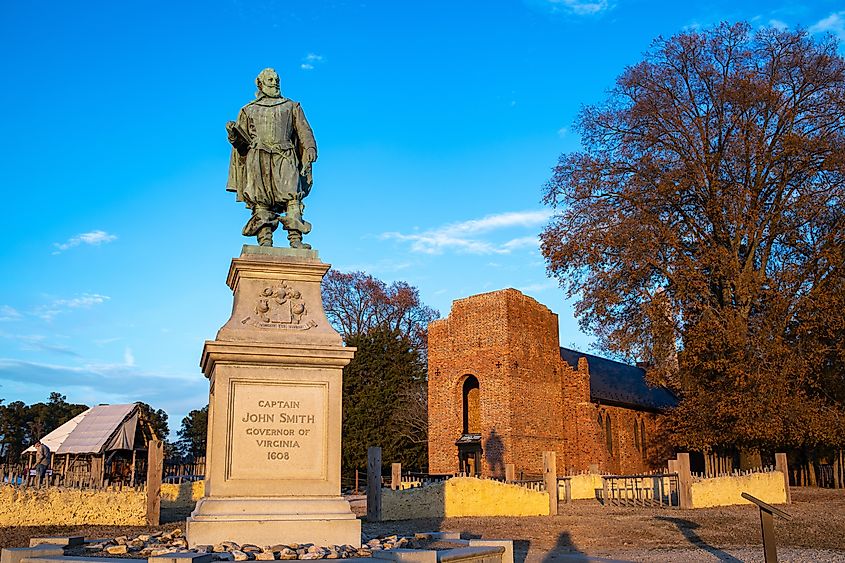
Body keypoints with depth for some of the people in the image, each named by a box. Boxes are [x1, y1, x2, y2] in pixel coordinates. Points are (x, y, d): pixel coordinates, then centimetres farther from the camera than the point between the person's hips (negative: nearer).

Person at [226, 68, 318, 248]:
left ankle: (296, 240, -28)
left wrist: (310, 148, -5)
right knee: (260, 200, -11)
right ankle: (265, 242, -17)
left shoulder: (291, 107, 25)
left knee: (292, 194, -19)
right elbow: (242, 141, 20)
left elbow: (304, 131, 13)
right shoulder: (249, 110, 26)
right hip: (257, 157, 1)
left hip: (284, 158, -1)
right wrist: (233, 133, -3)